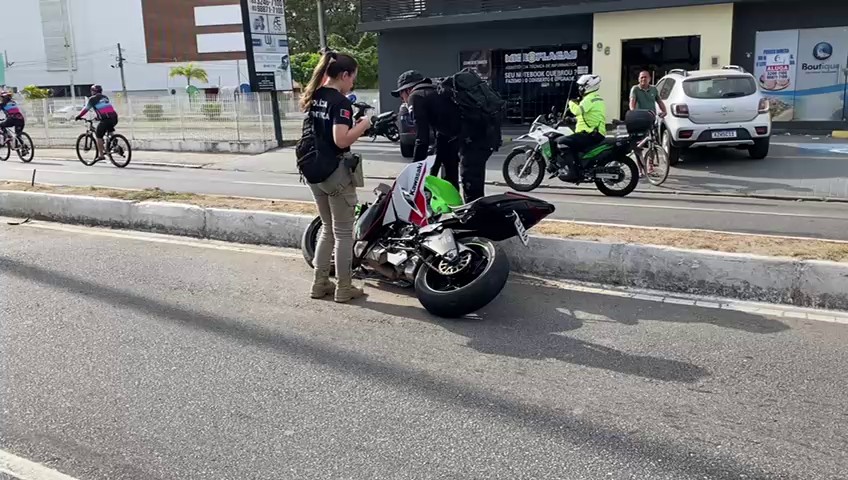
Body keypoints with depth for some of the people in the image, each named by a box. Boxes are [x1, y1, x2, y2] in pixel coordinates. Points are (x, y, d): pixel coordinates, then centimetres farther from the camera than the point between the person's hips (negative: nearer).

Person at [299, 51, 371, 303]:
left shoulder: (313, 97, 9)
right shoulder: (341, 102, -16)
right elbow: (341, 140, -26)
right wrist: (363, 125, -12)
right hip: (335, 172, -8)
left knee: (327, 229, 19)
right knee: (343, 233, 3)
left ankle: (320, 283, 22)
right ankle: (344, 288, 10)